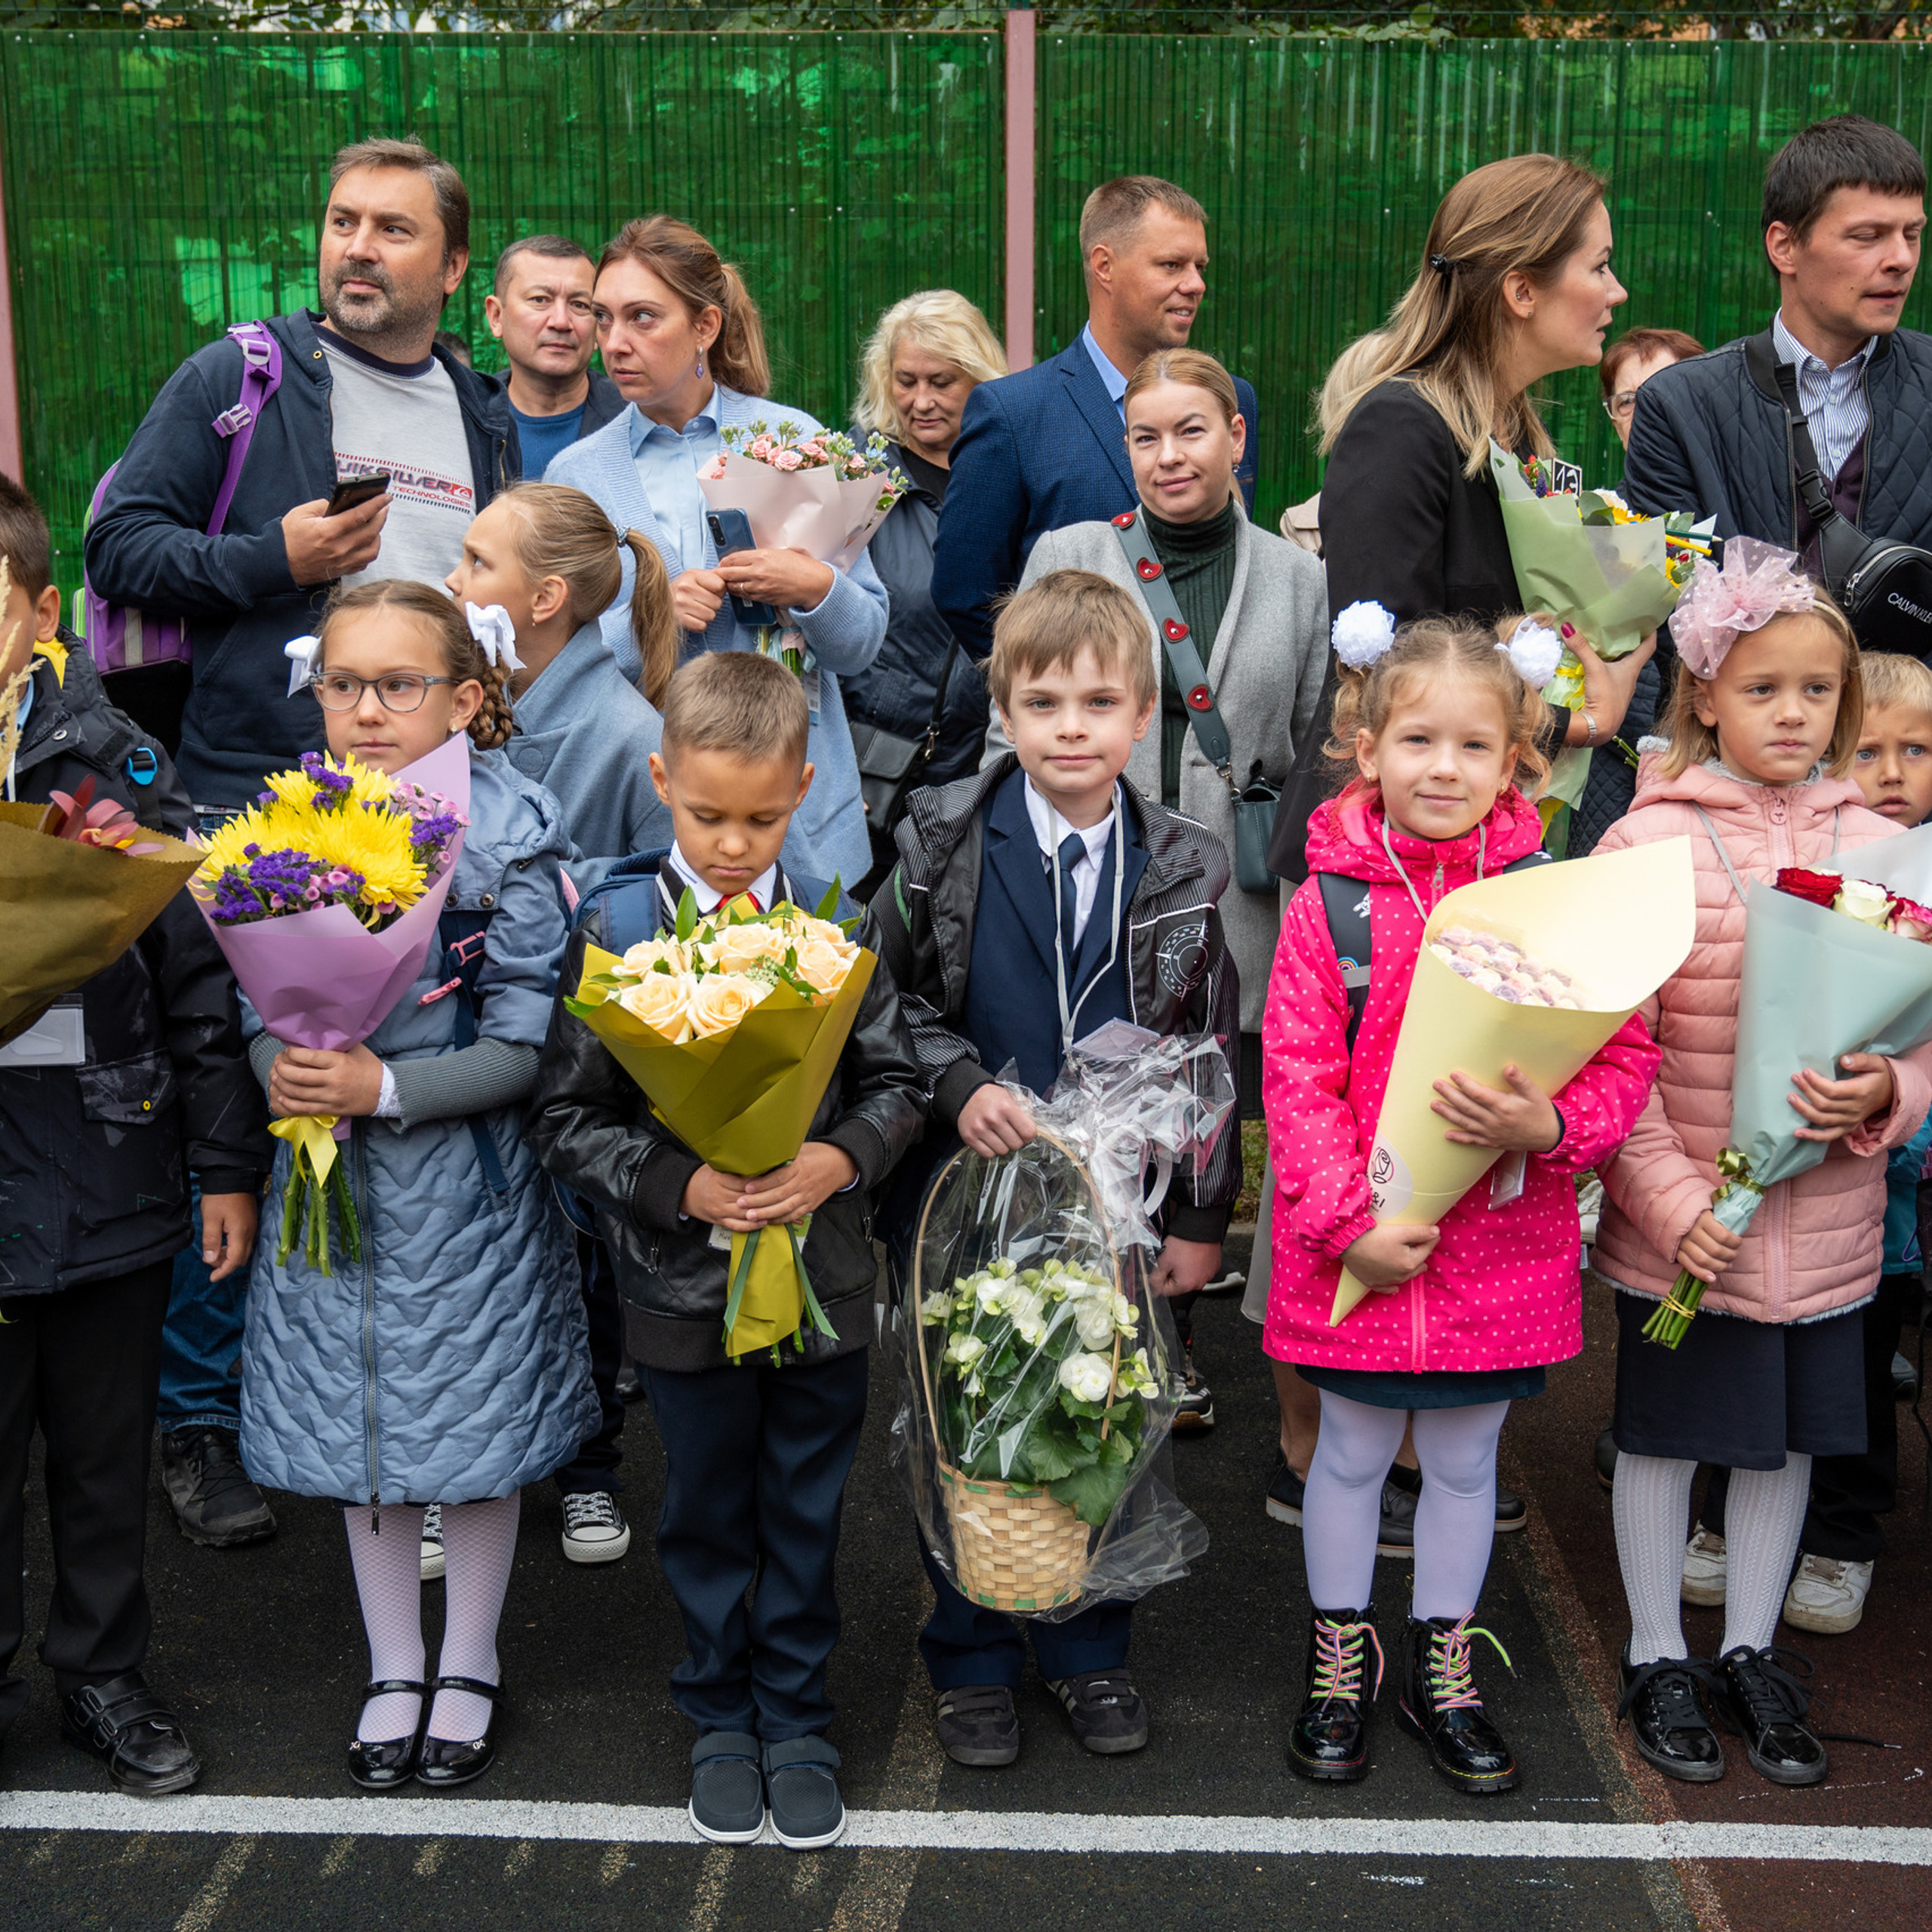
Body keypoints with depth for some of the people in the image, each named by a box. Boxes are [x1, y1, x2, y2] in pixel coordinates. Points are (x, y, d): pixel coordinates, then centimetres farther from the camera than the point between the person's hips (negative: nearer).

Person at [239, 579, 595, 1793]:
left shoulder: (512, 839, -12)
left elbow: (526, 1047, -14)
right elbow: (261, 999, 5)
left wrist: (386, 1087, -24)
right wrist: (280, 1067, -16)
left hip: (468, 1181, -3)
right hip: (329, 1179, 4)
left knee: (476, 1422, 9)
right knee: (354, 1418, 13)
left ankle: (468, 1668, 31)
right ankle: (393, 1670, 33)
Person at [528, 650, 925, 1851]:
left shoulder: (842, 923, -4)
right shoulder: (615, 928, -9)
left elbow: (897, 1087, 2)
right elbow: (569, 1119, -7)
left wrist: (841, 1158, -18)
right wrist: (680, 1187, -21)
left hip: (822, 1276, 1)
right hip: (685, 1285, -1)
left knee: (807, 1517, 15)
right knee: (709, 1518, 16)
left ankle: (798, 1718, 34)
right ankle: (720, 1718, 36)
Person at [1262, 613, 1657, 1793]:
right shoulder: (1329, 903, -8)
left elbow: (1625, 1057, -3)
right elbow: (1297, 1076, -8)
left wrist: (1550, 1125, -22)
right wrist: (1350, 1218, -16)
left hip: (1502, 1245, 1)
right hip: (1358, 1253, -1)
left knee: (1465, 1461, 16)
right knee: (1353, 1454, 15)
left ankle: (1445, 1670, 37)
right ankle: (1340, 1661, 37)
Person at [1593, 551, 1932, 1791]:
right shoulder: (1650, 843, -10)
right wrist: (1668, 1196, -16)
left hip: (1827, 1221, 4)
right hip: (1683, 1218, -3)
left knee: (1789, 1438, 17)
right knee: (1666, 1436, 12)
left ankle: (1752, 1654, 37)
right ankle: (1659, 1661, 32)